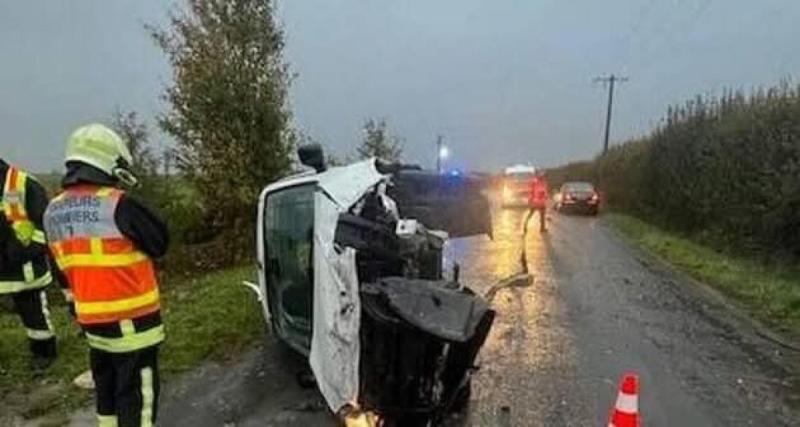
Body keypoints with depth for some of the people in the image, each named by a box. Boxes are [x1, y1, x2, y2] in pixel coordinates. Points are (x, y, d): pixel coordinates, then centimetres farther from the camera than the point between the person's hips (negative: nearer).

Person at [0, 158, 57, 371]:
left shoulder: (25, 184, -12)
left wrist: (34, 248, -14)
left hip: (28, 262, -5)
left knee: (36, 310, 6)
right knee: (24, 310, 14)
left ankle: (45, 351, 22)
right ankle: (38, 348, 28)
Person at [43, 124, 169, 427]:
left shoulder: (53, 212, 5)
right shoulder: (118, 204, -20)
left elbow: (64, 268, 13)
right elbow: (159, 243, -9)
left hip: (91, 319, 8)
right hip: (130, 320, -7)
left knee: (107, 389, 23)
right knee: (137, 396, 4)